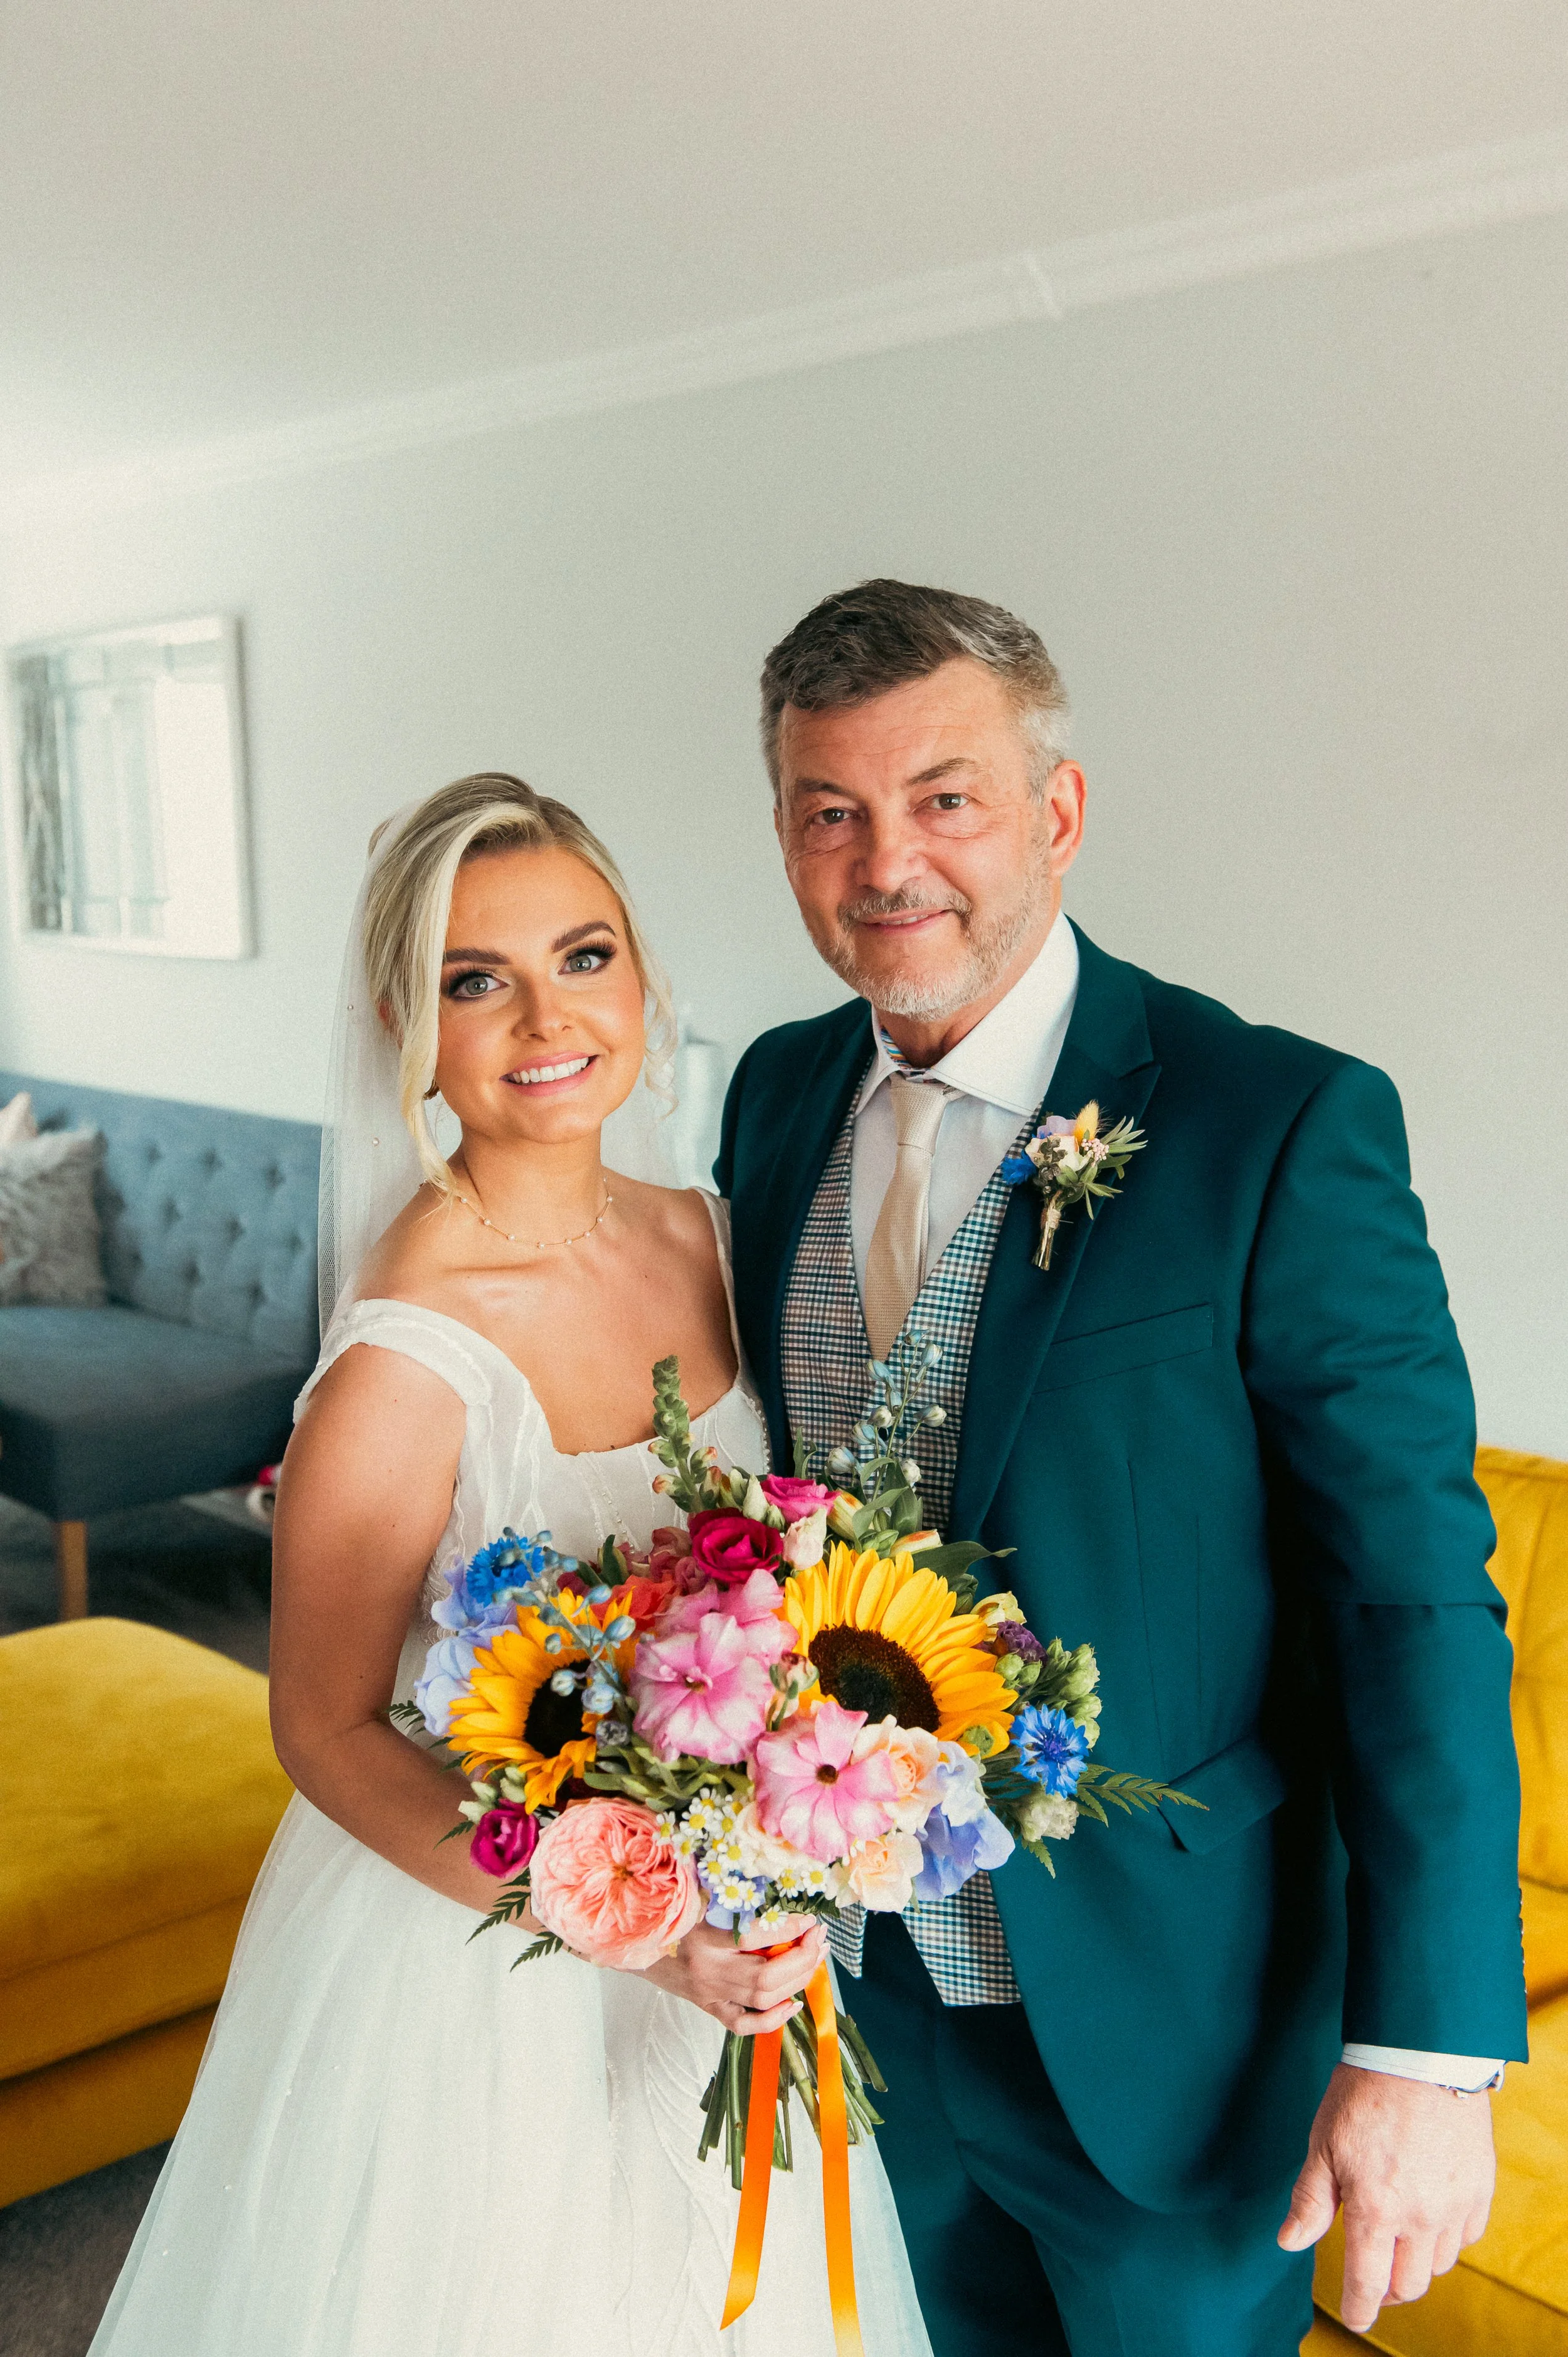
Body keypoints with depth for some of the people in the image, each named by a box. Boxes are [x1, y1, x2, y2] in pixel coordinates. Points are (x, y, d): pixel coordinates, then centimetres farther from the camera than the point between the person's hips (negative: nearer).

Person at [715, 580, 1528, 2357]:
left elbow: (1418, 1599, -18)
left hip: (1159, 2008, -5)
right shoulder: (777, 1095, -1)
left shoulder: (1282, 1126, -19)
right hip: (869, 1980, 5)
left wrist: (1429, 2048, -18)